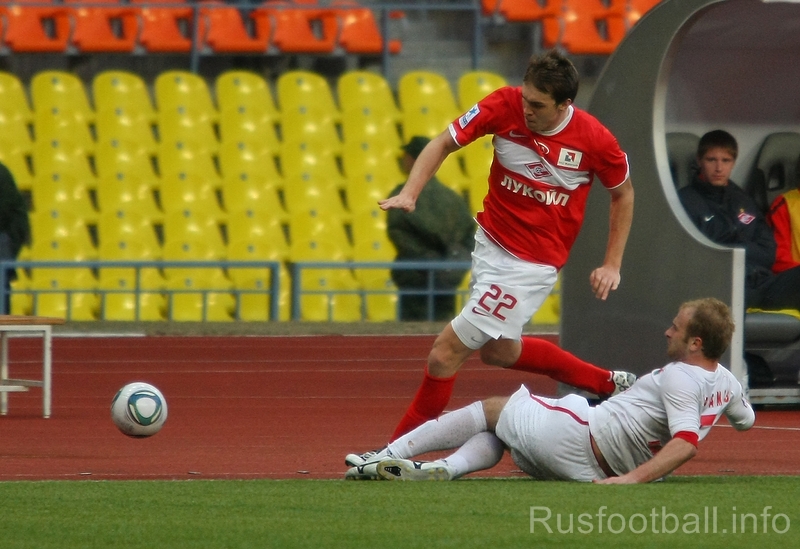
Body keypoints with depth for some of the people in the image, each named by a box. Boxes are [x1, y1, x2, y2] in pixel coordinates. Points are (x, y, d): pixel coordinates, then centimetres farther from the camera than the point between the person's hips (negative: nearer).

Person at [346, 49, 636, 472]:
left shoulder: (595, 139, -17)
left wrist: (612, 265, 1)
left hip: (532, 264, -6)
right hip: (490, 244, 6)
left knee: (447, 352, -9)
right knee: (499, 350, 25)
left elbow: (623, 194, 3)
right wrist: (409, 193, -21)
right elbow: (443, 143, -5)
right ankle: (608, 384, 41)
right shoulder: (505, 106, -13)